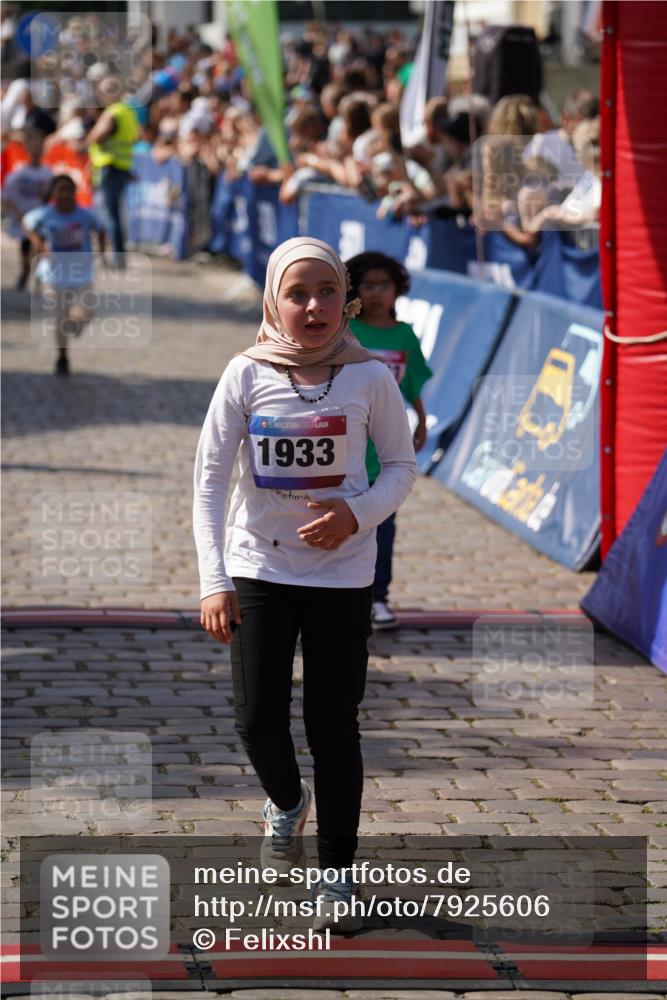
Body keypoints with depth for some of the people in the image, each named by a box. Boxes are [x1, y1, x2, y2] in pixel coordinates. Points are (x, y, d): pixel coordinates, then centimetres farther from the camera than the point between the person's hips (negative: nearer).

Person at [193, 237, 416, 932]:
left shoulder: (368, 377, -7)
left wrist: (359, 514, -16)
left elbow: (401, 465, 4)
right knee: (257, 716, -4)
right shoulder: (247, 374, -9)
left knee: (333, 724, -1)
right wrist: (213, 581, -15)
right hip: (259, 567, 0)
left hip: (341, 571, 0)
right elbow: (210, 475, -8)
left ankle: (337, 870, 14)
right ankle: (285, 799, 31)